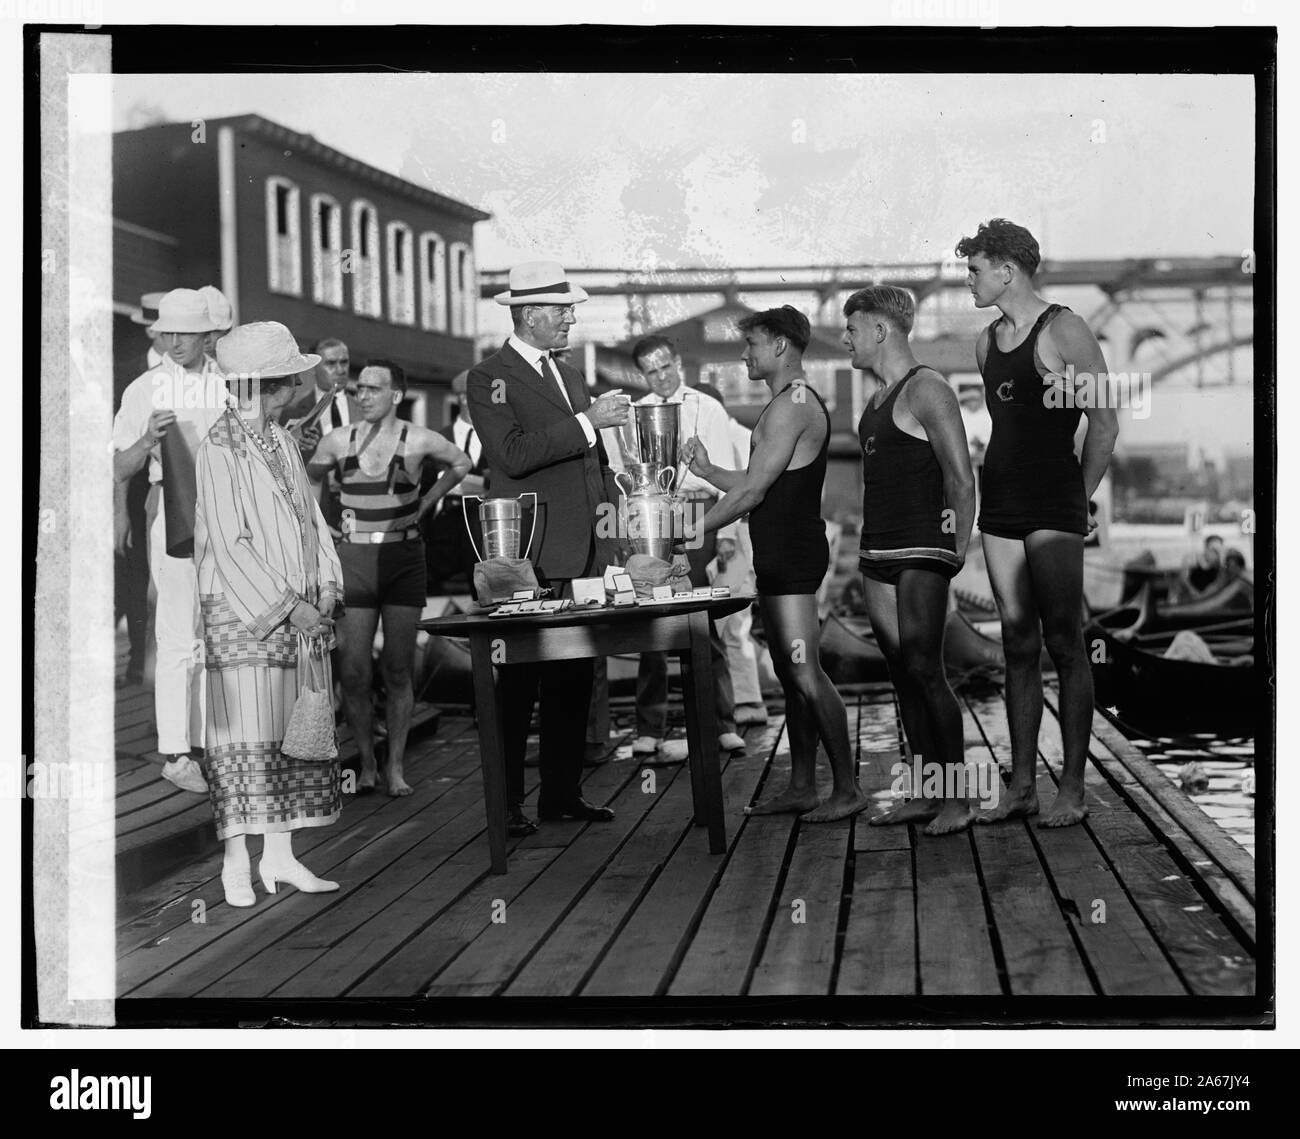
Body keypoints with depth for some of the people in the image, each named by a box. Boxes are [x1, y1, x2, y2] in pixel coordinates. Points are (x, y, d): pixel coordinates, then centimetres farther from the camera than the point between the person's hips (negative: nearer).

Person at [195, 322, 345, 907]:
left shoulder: (281, 441, 14)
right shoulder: (219, 449, -10)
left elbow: (311, 516, 15)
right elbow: (228, 544, -15)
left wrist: (324, 587, 1)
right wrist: (287, 605, -17)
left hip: (297, 612, 7)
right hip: (240, 612, -7)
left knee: (293, 732, 7)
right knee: (245, 734, -7)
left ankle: (278, 854, 13)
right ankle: (236, 861, -1)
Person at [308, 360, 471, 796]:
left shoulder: (418, 441, -3)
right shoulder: (338, 441, 1)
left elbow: (460, 465, 16)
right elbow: (310, 478, 20)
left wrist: (423, 504, 9)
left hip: (404, 559, -1)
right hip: (354, 559, 1)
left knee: (397, 670, 2)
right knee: (354, 673, -4)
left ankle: (396, 766, 9)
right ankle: (366, 764, 9)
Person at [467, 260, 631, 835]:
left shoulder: (569, 377, 20)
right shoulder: (488, 378, -5)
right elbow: (513, 453, -19)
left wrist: (606, 498, 13)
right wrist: (587, 420, -19)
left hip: (584, 551, 7)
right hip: (530, 556, -7)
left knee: (574, 678, 10)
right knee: (518, 680, -5)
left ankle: (563, 792, 18)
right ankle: (507, 802, 1)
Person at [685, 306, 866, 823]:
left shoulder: (790, 406, -15)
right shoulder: (796, 402, 19)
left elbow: (753, 492, -18)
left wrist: (692, 532, -12)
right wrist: (708, 470, 15)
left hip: (792, 554, -11)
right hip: (780, 555, 11)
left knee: (805, 674, -11)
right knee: (790, 673, 12)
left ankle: (847, 789, -7)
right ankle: (802, 787, 16)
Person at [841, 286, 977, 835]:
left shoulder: (926, 390, -10)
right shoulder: (879, 397, 18)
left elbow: (961, 480, -13)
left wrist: (957, 550, -12)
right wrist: (871, 547, 17)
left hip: (920, 554, -9)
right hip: (877, 554, 9)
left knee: (924, 669, -11)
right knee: (902, 672, 9)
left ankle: (958, 797, -5)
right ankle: (922, 794, 14)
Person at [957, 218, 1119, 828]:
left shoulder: (1064, 331, -7)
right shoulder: (986, 342, 15)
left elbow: (1104, 424, -5)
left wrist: (1078, 498, -2)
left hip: (1054, 507, -7)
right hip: (1000, 504, 7)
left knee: (1064, 645, -5)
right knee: (1018, 647, 7)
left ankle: (1072, 788, -1)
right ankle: (1021, 785, 10)